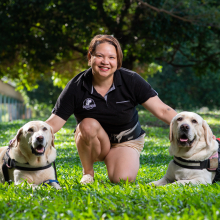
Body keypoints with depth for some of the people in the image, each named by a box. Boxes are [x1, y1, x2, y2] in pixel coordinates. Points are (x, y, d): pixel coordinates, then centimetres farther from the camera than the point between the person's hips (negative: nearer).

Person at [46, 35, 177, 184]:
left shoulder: (131, 81, -14)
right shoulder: (76, 87, -15)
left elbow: (162, 110, -16)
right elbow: (53, 123, -16)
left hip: (126, 142, 0)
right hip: (92, 144, 1)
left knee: (123, 179, -27)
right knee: (89, 125, -32)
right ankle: (88, 172, -7)